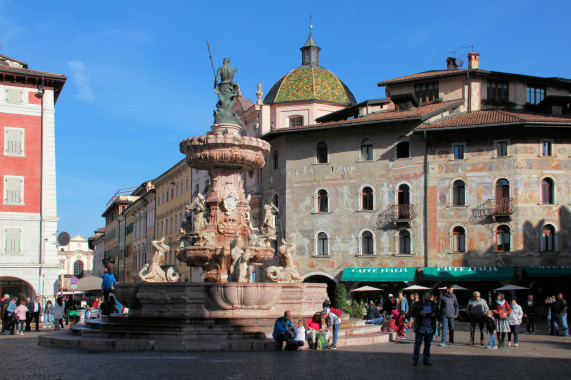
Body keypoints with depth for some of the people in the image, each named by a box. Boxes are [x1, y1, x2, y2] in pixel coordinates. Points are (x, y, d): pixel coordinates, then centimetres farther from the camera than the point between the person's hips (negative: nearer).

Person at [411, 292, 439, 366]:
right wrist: (420, 313, -21)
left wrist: (434, 315, -11)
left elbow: (438, 313, 11)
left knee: (428, 344, 9)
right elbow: (412, 313, -3)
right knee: (417, 343, -3)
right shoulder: (418, 304, -1)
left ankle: (426, 360, 18)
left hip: (430, 329, 3)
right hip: (420, 328, -2)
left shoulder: (434, 305, 6)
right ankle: (415, 359, 3)